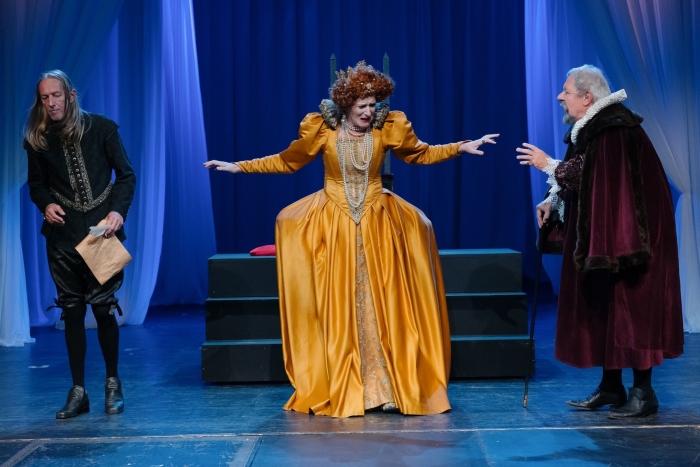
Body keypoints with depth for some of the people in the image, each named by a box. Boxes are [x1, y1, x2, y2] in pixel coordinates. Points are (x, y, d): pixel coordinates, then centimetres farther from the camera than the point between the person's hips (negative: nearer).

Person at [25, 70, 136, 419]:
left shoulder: (101, 128, -2)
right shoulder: (37, 139, 4)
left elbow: (126, 174, 1)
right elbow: (36, 183, 15)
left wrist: (118, 210, -13)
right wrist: (45, 204, -5)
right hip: (63, 235, 2)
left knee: (103, 307, -2)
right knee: (72, 310, 5)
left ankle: (113, 383, 17)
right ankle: (78, 391, 12)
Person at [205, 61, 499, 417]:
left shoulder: (388, 128, -2)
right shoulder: (321, 129, -5)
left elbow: (421, 154, 12)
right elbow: (286, 161, 5)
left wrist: (462, 147, 3)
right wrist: (239, 167, 0)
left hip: (376, 224, 1)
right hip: (332, 224, -1)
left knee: (379, 305, -4)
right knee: (336, 307, -1)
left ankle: (385, 388, 2)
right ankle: (337, 391, 7)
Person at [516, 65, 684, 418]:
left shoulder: (614, 129, -17)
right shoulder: (590, 128, 14)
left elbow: (589, 176, -22)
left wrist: (547, 164, -12)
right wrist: (552, 202, 4)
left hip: (623, 235, -10)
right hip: (600, 234, 10)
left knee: (630, 306, -6)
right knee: (603, 306, 11)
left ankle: (643, 391, 0)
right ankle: (611, 386, 18)